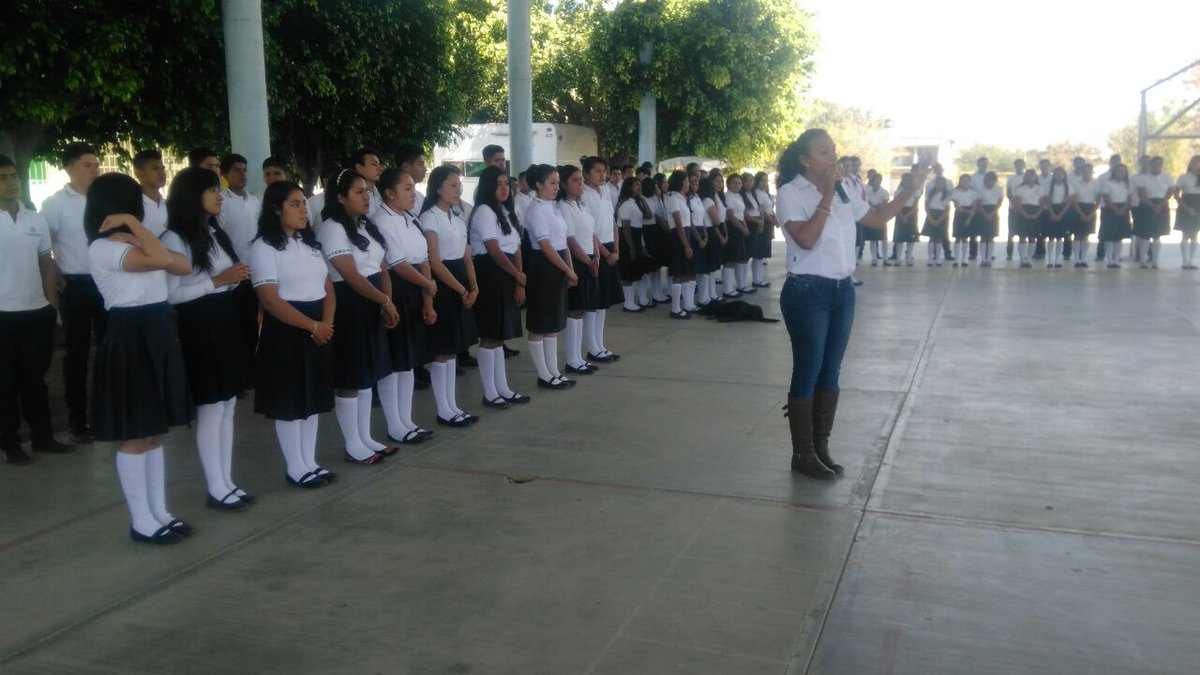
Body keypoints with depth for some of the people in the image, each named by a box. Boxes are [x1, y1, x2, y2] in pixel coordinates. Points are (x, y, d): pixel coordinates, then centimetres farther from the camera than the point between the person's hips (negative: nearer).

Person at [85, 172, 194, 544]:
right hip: (129, 340, -9)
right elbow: (160, 259, -26)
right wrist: (132, 224, -15)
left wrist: (135, 234, -3)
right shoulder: (102, 248, -12)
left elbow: (183, 266, 6)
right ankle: (141, 521, 8)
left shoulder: (135, 246, 16)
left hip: (157, 336, 9)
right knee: (134, 436, -1)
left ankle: (159, 512, 20)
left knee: (154, 432, 12)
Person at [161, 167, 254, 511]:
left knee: (228, 407, 12)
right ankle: (216, 489, 10)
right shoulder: (175, 238, -12)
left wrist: (238, 277, -2)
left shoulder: (216, 233, 14)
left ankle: (227, 482, 21)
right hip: (198, 328, -8)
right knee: (210, 411, -1)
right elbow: (170, 293, -18)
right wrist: (218, 280, -18)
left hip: (226, 322, 9)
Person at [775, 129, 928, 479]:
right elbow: (807, 239, -21)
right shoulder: (789, 194, -9)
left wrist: (910, 189, 8)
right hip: (807, 292, -7)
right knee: (807, 374, 0)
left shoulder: (844, 191, 10)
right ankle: (803, 454, 11)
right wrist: (826, 196, -19)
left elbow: (878, 218, 17)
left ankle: (821, 447, 22)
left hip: (842, 290, 7)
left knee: (830, 373, 11)